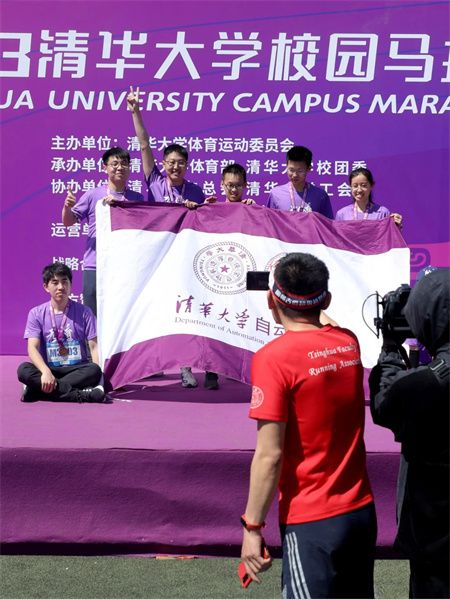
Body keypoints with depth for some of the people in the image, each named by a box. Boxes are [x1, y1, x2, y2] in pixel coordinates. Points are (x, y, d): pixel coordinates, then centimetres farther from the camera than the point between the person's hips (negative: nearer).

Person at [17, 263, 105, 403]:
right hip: (49, 369, 0)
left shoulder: (84, 312, 4)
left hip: (77, 370, 0)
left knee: (94, 370, -32)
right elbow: (33, 348, -7)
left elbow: (94, 346, 0)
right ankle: (81, 395, -33)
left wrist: (97, 374, -19)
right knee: (23, 369, -30)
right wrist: (45, 372, -27)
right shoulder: (36, 314, 4)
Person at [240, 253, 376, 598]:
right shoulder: (348, 343, 2)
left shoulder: (274, 358, -15)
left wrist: (252, 526, -10)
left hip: (311, 522, -6)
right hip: (362, 511, 6)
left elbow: (269, 455, -17)